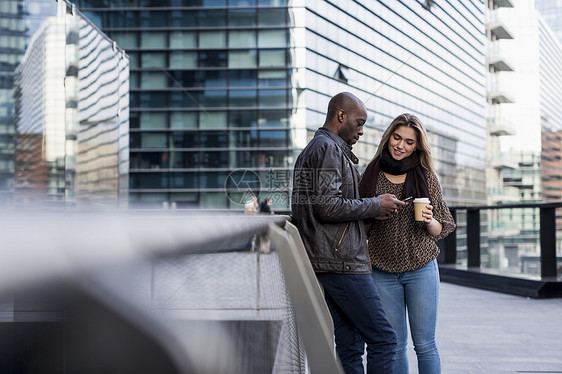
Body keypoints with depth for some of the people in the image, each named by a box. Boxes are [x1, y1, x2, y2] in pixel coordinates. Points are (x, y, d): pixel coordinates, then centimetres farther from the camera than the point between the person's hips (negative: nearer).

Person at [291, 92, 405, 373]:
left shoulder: (310, 150, 23)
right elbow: (328, 206, -20)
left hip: (323, 263, 10)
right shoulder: (328, 149, -9)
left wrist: (371, 211, 16)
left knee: (350, 345, 9)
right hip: (341, 263, -10)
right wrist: (376, 205, -10)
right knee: (383, 340, -7)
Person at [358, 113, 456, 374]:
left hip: (421, 268, -1)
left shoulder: (426, 178, 4)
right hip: (382, 271, 1)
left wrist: (429, 220, -14)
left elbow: (442, 228, 7)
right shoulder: (371, 176, 5)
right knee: (394, 344, 5)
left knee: (424, 344, 1)